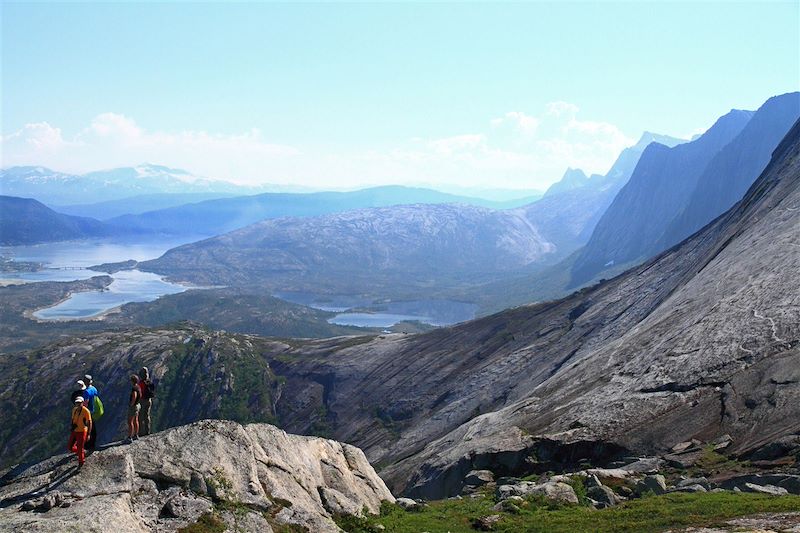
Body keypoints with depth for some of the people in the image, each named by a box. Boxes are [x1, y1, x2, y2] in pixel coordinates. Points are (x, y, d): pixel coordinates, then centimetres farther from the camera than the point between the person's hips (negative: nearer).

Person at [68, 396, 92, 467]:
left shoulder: (86, 411, -19)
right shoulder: (74, 409, 1)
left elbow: (89, 423, -16)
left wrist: (88, 434, -17)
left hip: (82, 432, -7)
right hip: (74, 431, 7)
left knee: (80, 448, 3)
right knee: (70, 447, 9)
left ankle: (81, 462, 27)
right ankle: (82, 453, 35)